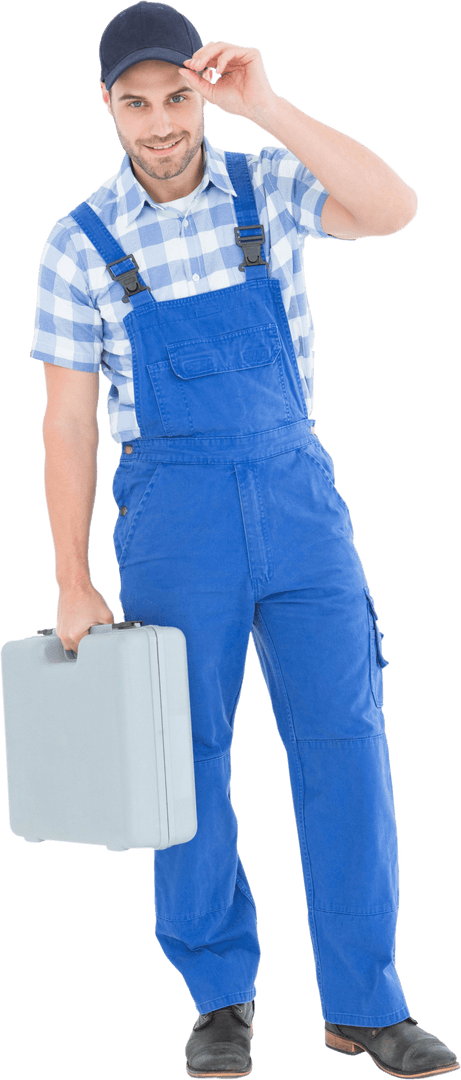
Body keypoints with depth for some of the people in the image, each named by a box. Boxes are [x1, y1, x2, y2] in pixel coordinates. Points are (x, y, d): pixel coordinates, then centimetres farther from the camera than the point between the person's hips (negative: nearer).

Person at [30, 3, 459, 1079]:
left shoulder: (268, 190, 3)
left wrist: (267, 105, -21)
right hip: (172, 511, -1)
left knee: (347, 742, -1)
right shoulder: (80, 244, 0)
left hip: (298, 494, 1)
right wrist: (72, 585, -1)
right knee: (192, 759, 6)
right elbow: (67, 421, 1)